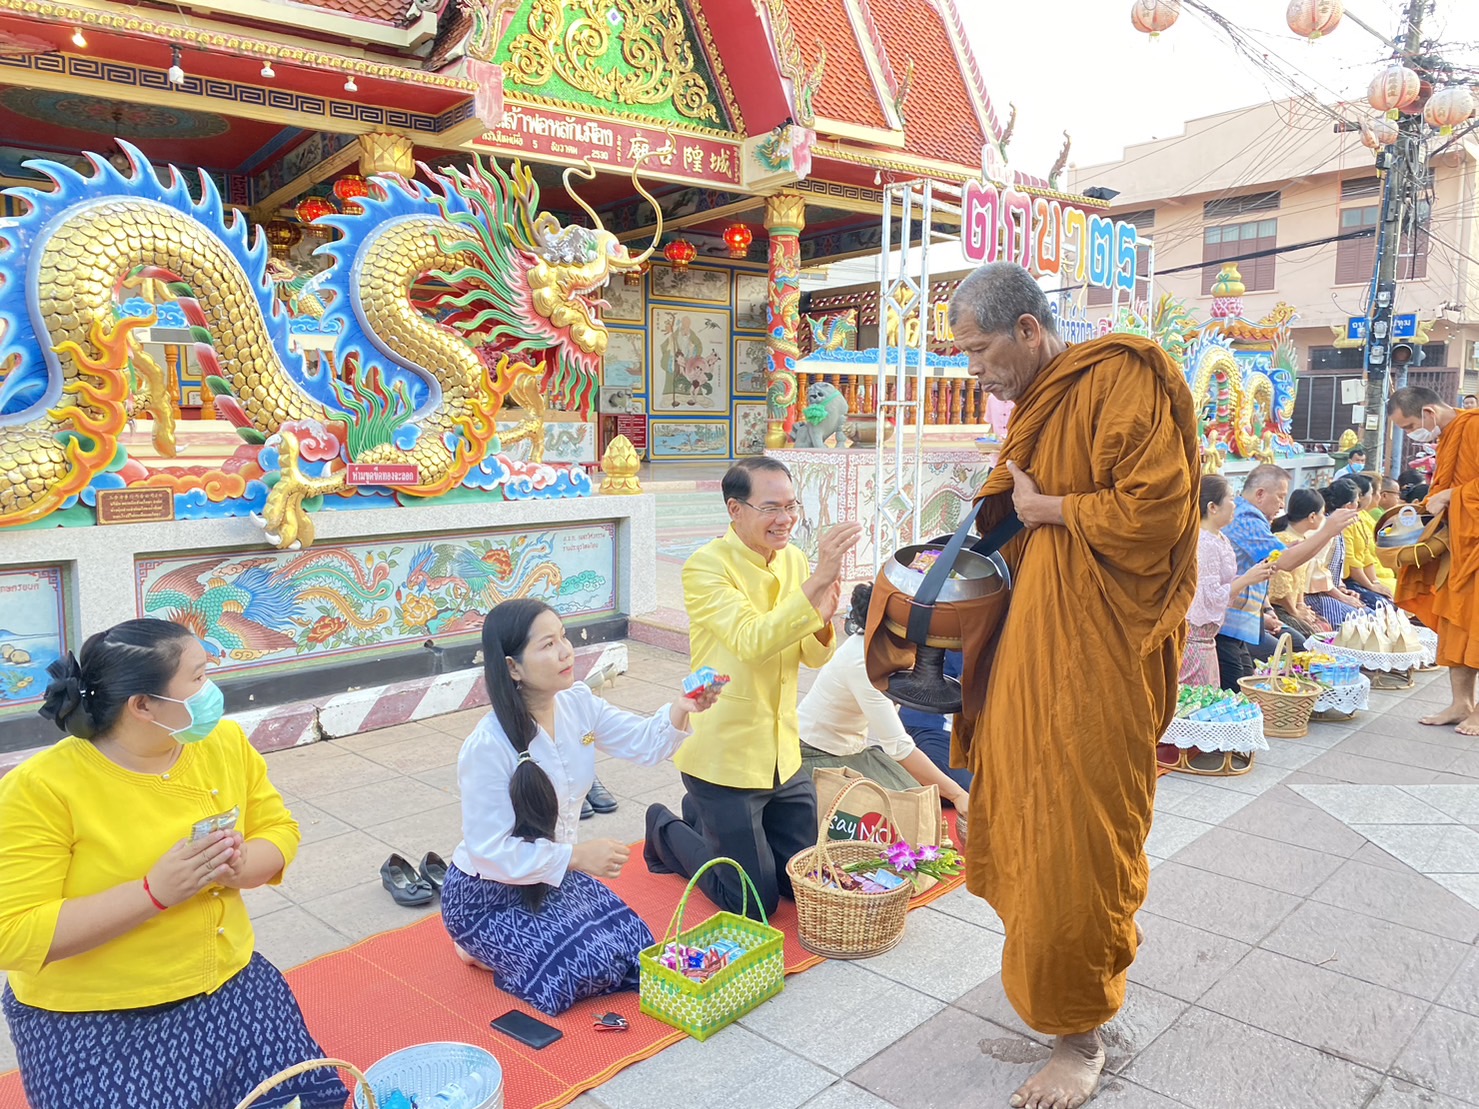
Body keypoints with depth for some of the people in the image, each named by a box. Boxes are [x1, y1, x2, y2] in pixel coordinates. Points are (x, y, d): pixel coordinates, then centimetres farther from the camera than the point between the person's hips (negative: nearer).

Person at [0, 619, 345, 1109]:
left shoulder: (224, 742, -4)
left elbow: (279, 832, 4)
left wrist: (236, 866, -18)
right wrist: (155, 892, -28)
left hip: (229, 988, 4)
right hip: (91, 1021, -4)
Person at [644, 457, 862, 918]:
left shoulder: (793, 559, 2)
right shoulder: (706, 565, -17)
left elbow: (814, 657, 6)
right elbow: (752, 642, -31)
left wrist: (823, 620, -16)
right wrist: (818, 580, -37)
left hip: (783, 755, 7)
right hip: (724, 756, -7)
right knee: (755, 902, 3)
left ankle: (704, 818, 36)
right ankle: (668, 831, 26)